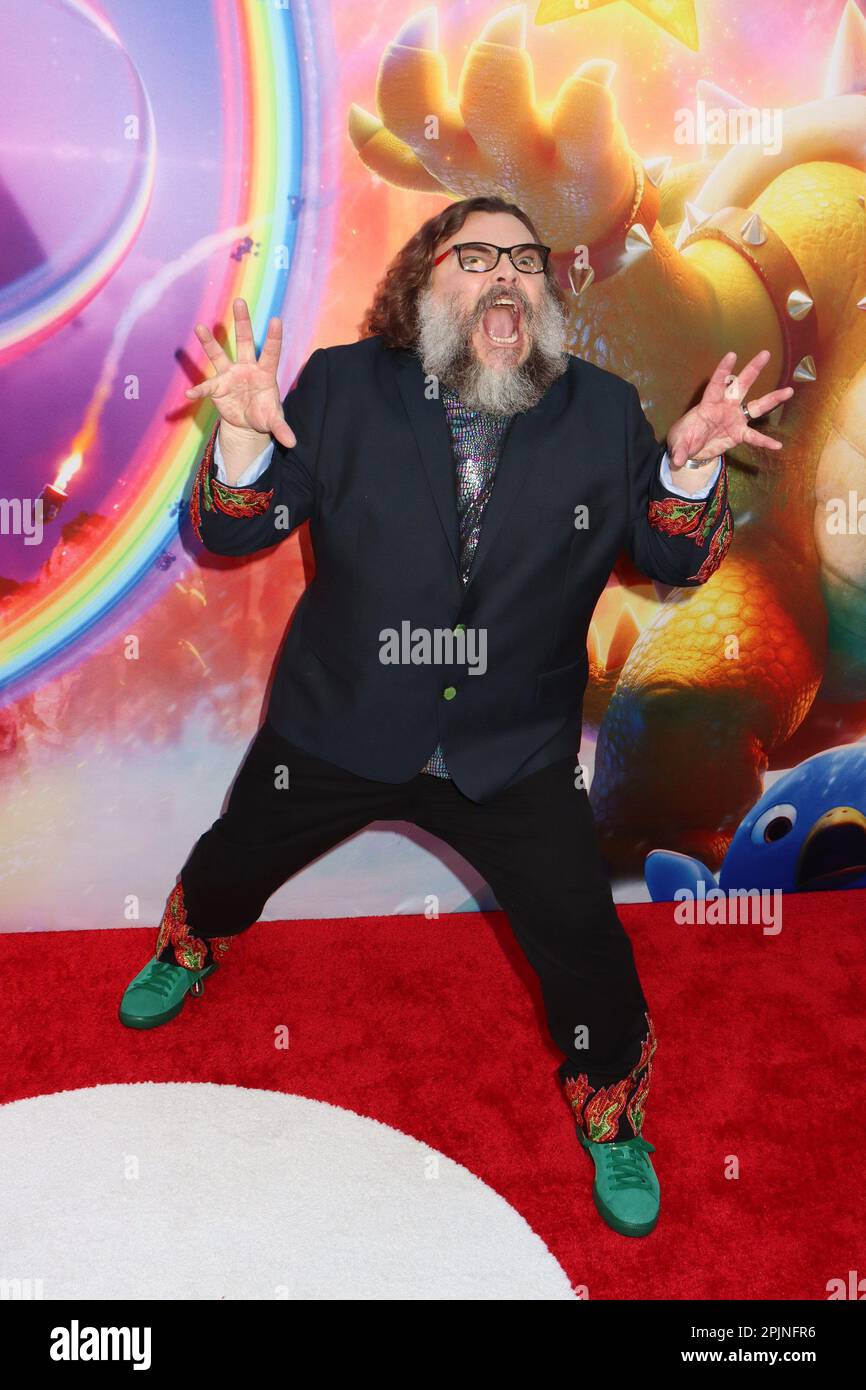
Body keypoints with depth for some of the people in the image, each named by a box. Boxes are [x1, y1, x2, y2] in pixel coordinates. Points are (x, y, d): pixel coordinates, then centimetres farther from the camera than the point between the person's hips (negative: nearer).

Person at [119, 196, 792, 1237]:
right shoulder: (340, 387, -8)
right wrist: (244, 438, -29)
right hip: (336, 724, 1)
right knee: (235, 861, 22)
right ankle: (189, 948, 61)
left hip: (516, 753, 0)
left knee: (583, 940, 0)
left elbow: (674, 562, -2)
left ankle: (610, 1113, 32)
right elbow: (233, 535, -7)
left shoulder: (603, 412, -5)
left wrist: (692, 463, -22)